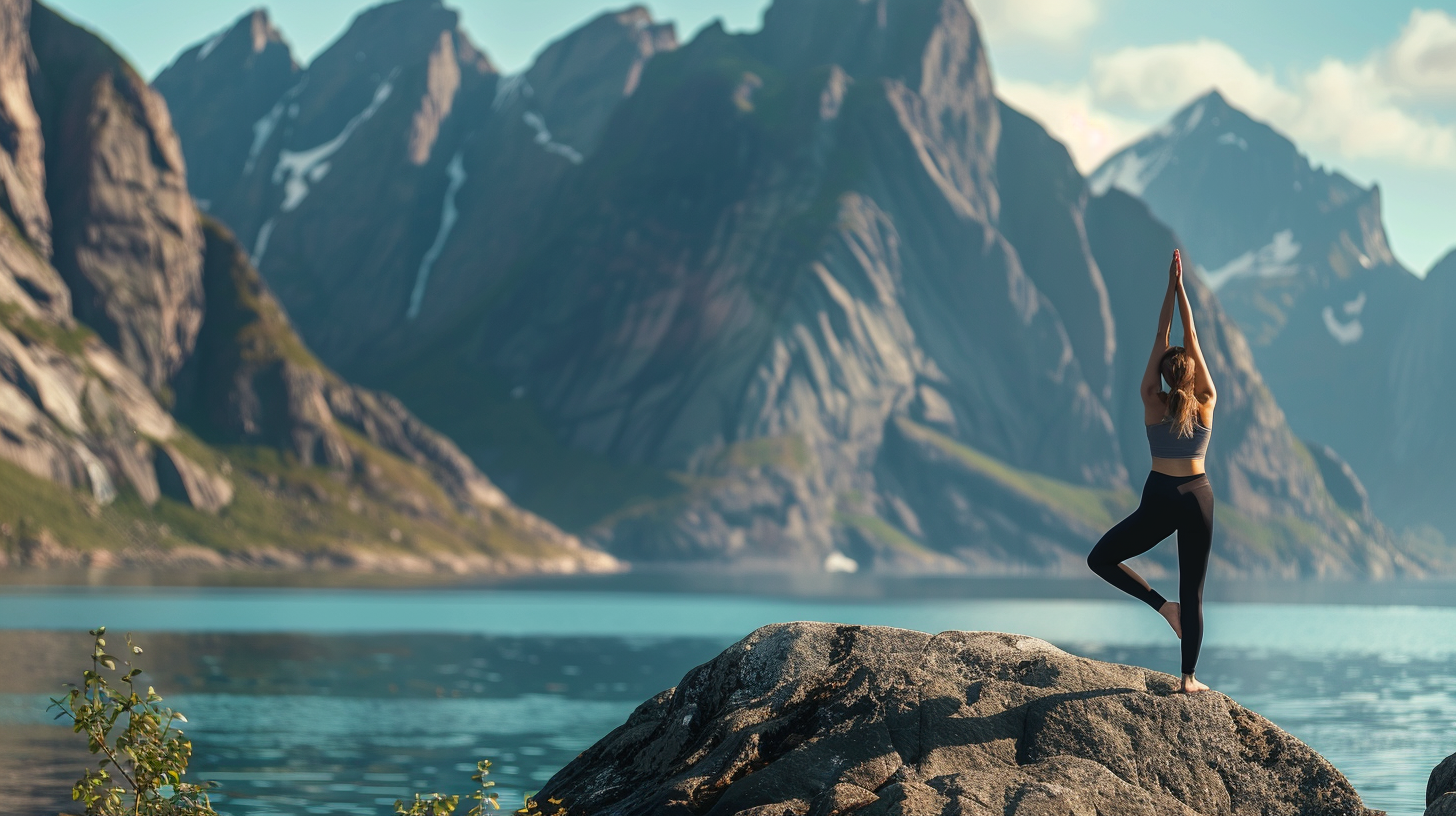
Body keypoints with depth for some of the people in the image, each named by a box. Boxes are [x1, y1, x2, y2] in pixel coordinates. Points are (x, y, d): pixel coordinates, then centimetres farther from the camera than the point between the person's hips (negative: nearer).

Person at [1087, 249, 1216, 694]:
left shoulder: (1152, 404, -2)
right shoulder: (1206, 406, 0)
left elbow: (1161, 341, 1)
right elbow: (1193, 343, 3)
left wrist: (1171, 289, 2)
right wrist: (1181, 288, 2)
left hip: (1159, 499, -2)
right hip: (1198, 499, 2)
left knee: (1101, 559, 14)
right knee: (1193, 590, 8)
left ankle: (1163, 605, -3)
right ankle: (1189, 676, 4)